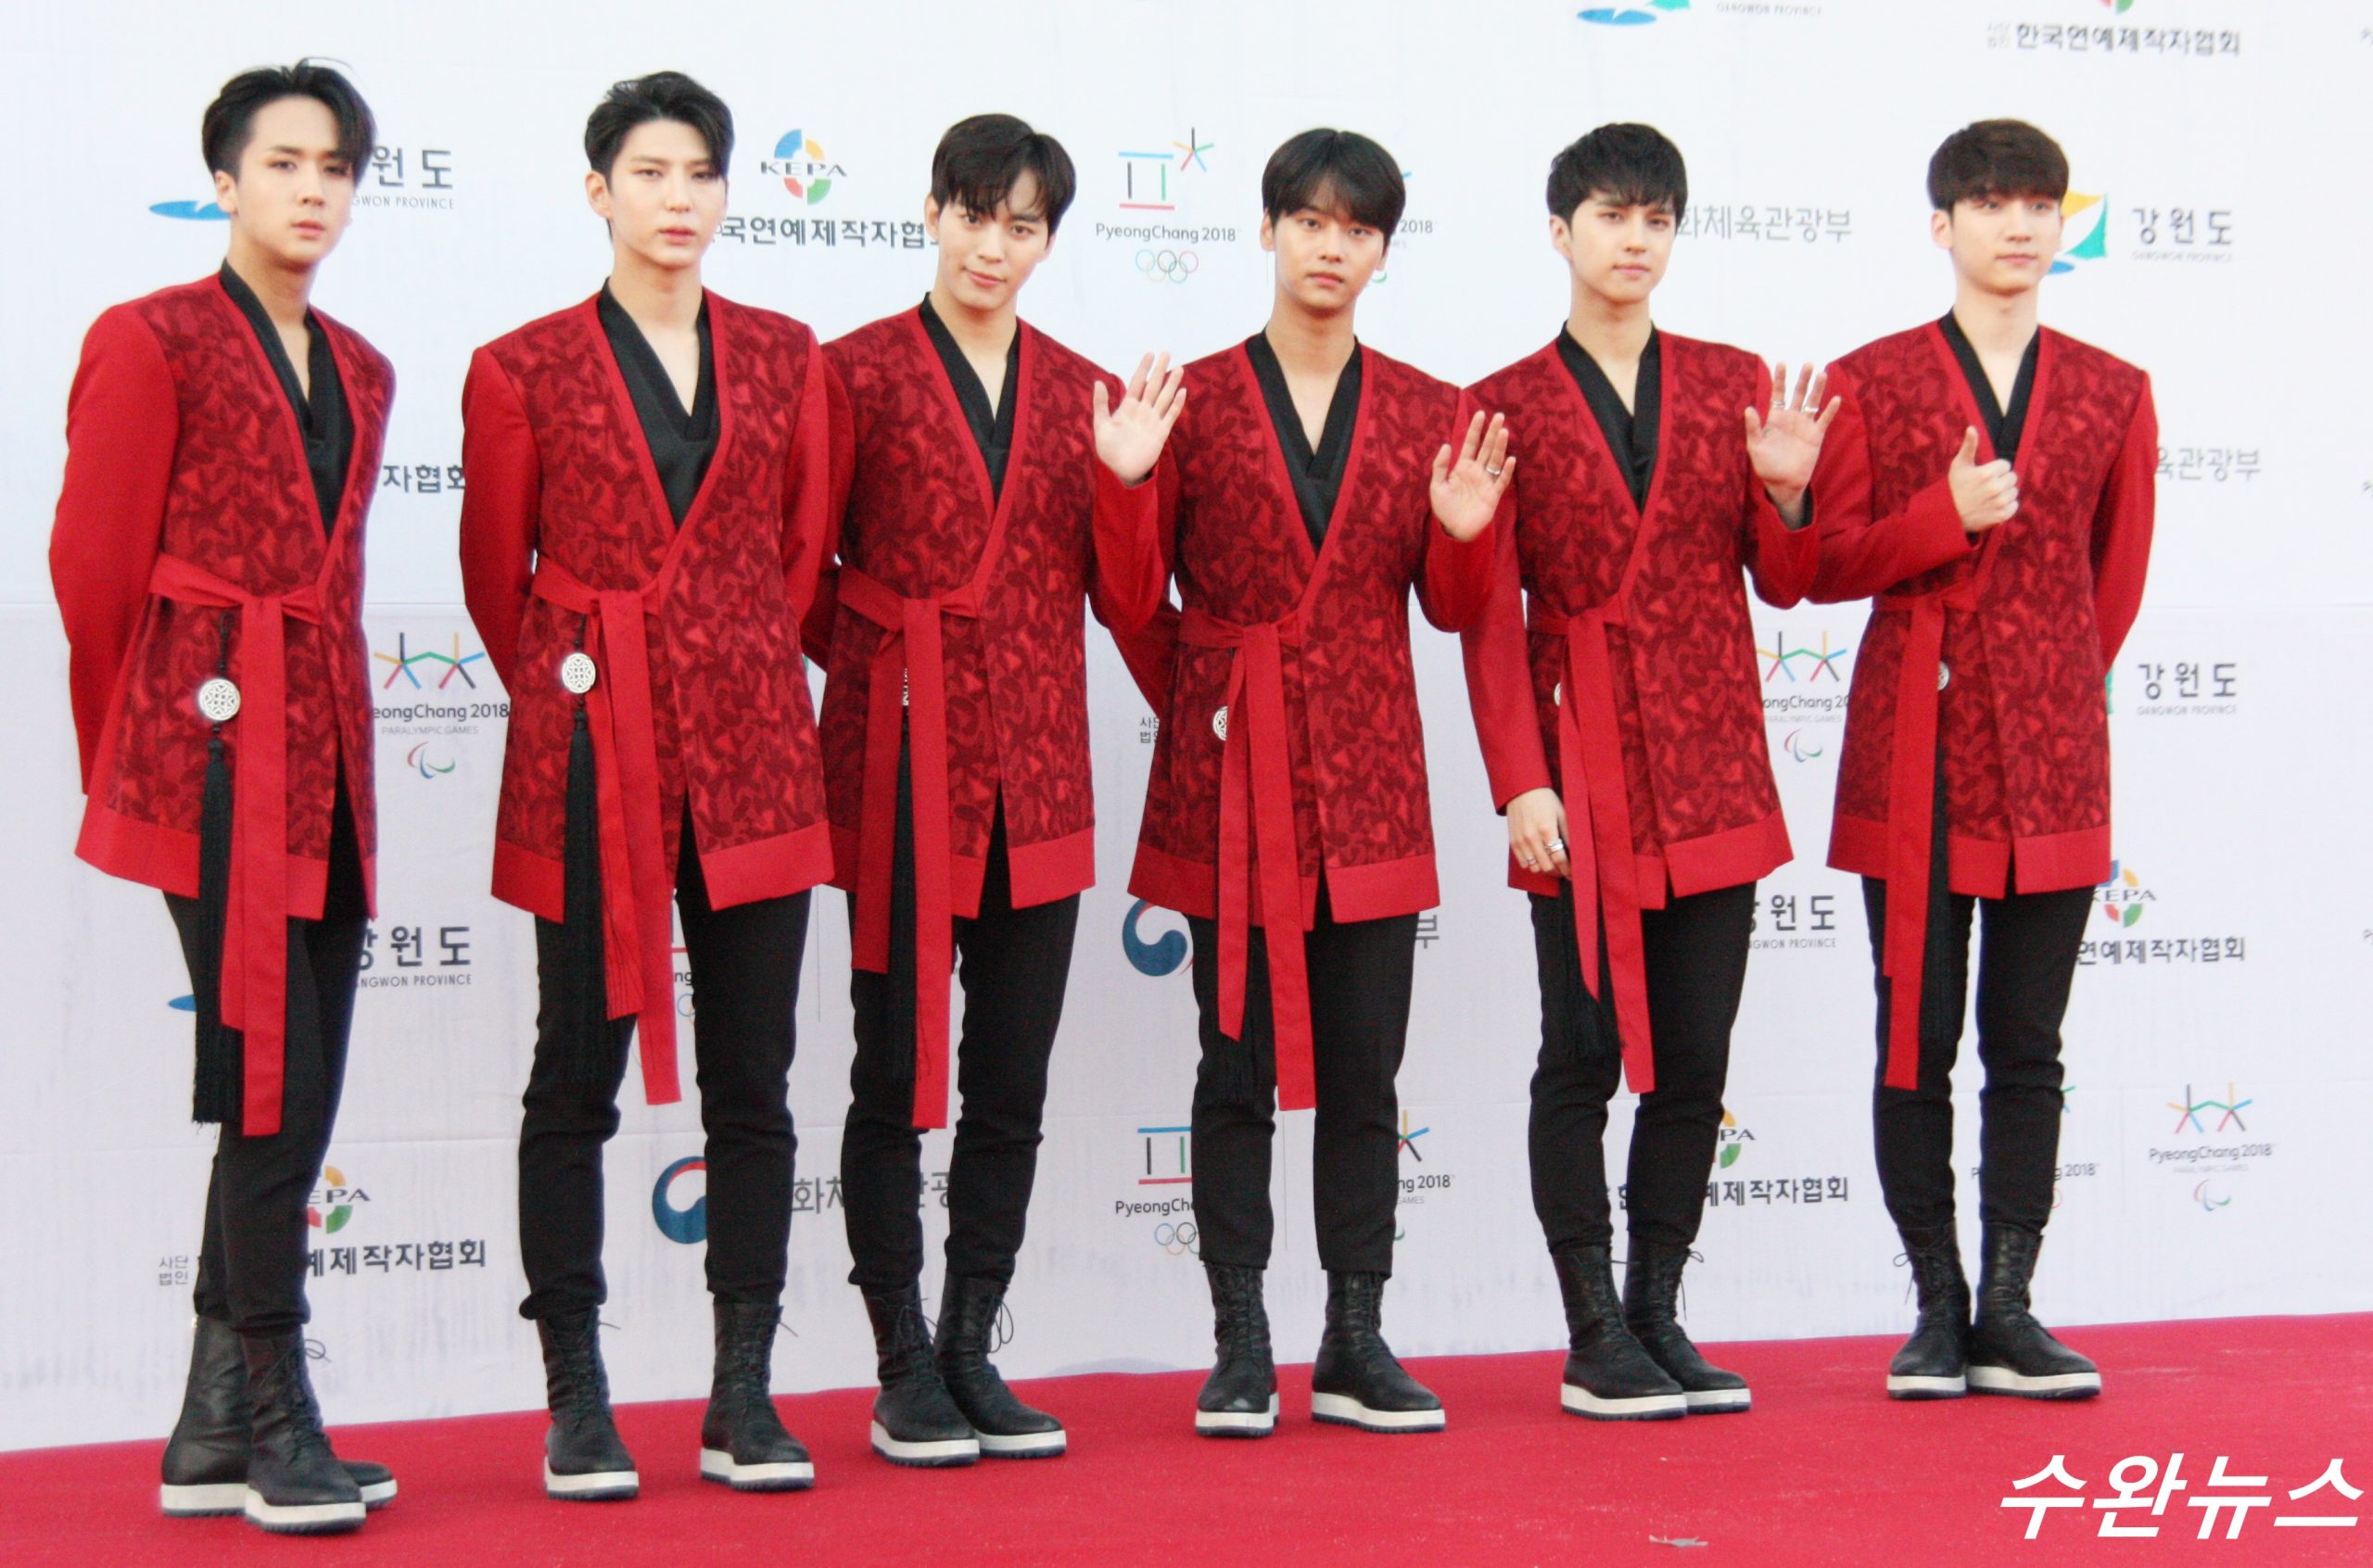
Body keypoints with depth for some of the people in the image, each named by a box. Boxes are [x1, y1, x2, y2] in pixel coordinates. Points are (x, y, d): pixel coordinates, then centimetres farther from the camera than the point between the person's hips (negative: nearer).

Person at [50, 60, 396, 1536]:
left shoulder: (358, 372, 17)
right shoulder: (152, 342, -4)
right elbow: (95, 566, -3)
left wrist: (329, 727, 14)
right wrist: (128, 761, 5)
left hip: (325, 758, 7)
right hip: (220, 749, -7)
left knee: (297, 1098, 7)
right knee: (272, 1088, -8)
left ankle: (215, 1434, 16)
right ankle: (276, 1423, 2)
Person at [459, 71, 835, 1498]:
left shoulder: (786, 358, 10)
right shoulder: (524, 369, 2)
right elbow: (498, 578, 8)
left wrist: (743, 675, 13)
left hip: (755, 754, 3)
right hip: (590, 758, -2)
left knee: (755, 1082, 3)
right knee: (579, 1074, 2)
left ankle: (745, 1396, 11)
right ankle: (576, 1397, 9)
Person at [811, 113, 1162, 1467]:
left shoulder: (1083, 393, 11)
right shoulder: (860, 374, 0)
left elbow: (1123, 596, 7)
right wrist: (878, 657, -8)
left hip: (1037, 774, 4)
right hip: (905, 769, -4)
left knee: (1015, 1085, 7)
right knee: (898, 1074, 1)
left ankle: (973, 1356, 18)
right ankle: (905, 1370, 9)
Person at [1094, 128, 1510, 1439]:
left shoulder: (1427, 414, 8)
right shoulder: (1195, 400, 2)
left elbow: (1454, 612, 8)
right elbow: (1137, 602, 1)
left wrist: (1464, 536, -12)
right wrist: (1128, 486, -15)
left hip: (1367, 778, 2)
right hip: (1233, 780, -2)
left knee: (1364, 1072, 4)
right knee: (1238, 1065, 1)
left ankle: (1355, 1348, 13)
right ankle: (1240, 1351, 9)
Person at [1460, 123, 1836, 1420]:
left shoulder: (1733, 385, 10)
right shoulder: (1506, 406, 2)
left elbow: (1784, 582, 11)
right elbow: (1489, 617, -3)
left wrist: (1786, 493, -10)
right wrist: (1520, 784, -11)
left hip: (1714, 770, 3)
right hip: (1582, 770, -3)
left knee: (1695, 1059, 5)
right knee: (1585, 1054, -2)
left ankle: (1658, 1318, 16)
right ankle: (1593, 1342, 5)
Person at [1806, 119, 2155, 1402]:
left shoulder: (2110, 394, 9)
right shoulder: (1872, 381, 4)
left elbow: (2117, 578, 16)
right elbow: (1826, 564, 0)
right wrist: (1945, 517, -14)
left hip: (2053, 762, 2)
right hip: (1912, 754, -1)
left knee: (2028, 1046, 4)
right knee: (1916, 1043, 1)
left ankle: (2008, 1317, 10)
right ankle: (1937, 1311, 10)